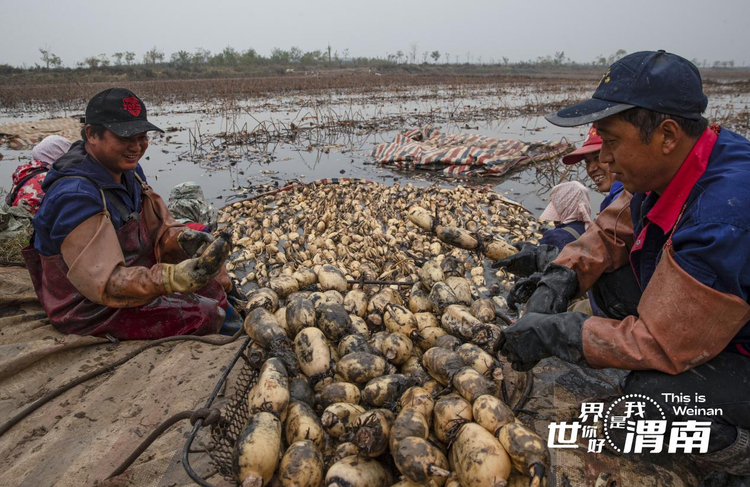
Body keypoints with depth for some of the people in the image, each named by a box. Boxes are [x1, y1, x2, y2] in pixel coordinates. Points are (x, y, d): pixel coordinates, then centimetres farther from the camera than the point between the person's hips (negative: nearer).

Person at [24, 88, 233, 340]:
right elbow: (105, 282, -34)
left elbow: (159, 227, 1)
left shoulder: (127, 168, -3)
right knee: (208, 315, -19)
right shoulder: (75, 197, -30)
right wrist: (176, 278, -48)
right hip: (90, 310, -9)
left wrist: (185, 239, -22)